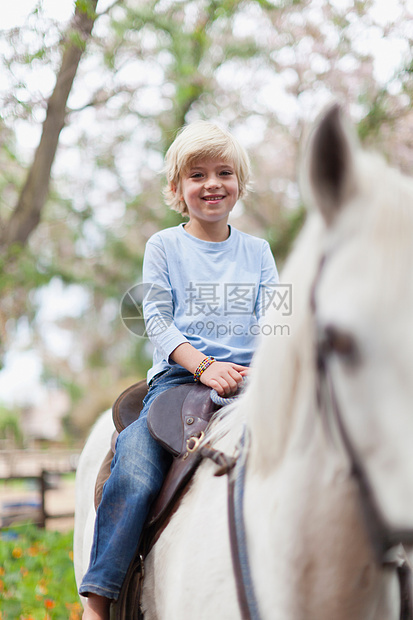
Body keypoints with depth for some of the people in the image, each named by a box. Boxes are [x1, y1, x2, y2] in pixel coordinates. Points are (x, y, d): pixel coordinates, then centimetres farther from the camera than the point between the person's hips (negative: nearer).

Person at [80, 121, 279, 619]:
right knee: (134, 472, -26)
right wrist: (204, 367, -14)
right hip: (178, 377, -2)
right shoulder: (164, 246, 11)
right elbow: (157, 319, 2)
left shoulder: (257, 251, 18)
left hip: (250, 378, 3)